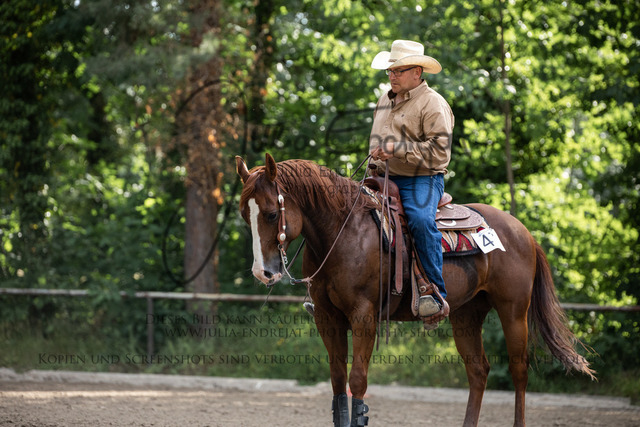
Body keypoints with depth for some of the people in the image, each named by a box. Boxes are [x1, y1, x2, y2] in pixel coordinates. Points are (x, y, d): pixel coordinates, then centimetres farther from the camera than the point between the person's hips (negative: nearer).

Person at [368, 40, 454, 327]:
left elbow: (439, 152, -16)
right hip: (386, 179, 8)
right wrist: (377, 155, 14)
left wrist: (397, 149, -22)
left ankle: (437, 296, -34)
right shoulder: (385, 100, 19)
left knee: (421, 220, -34)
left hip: (422, 180, -8)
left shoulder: (433, 104, -7)